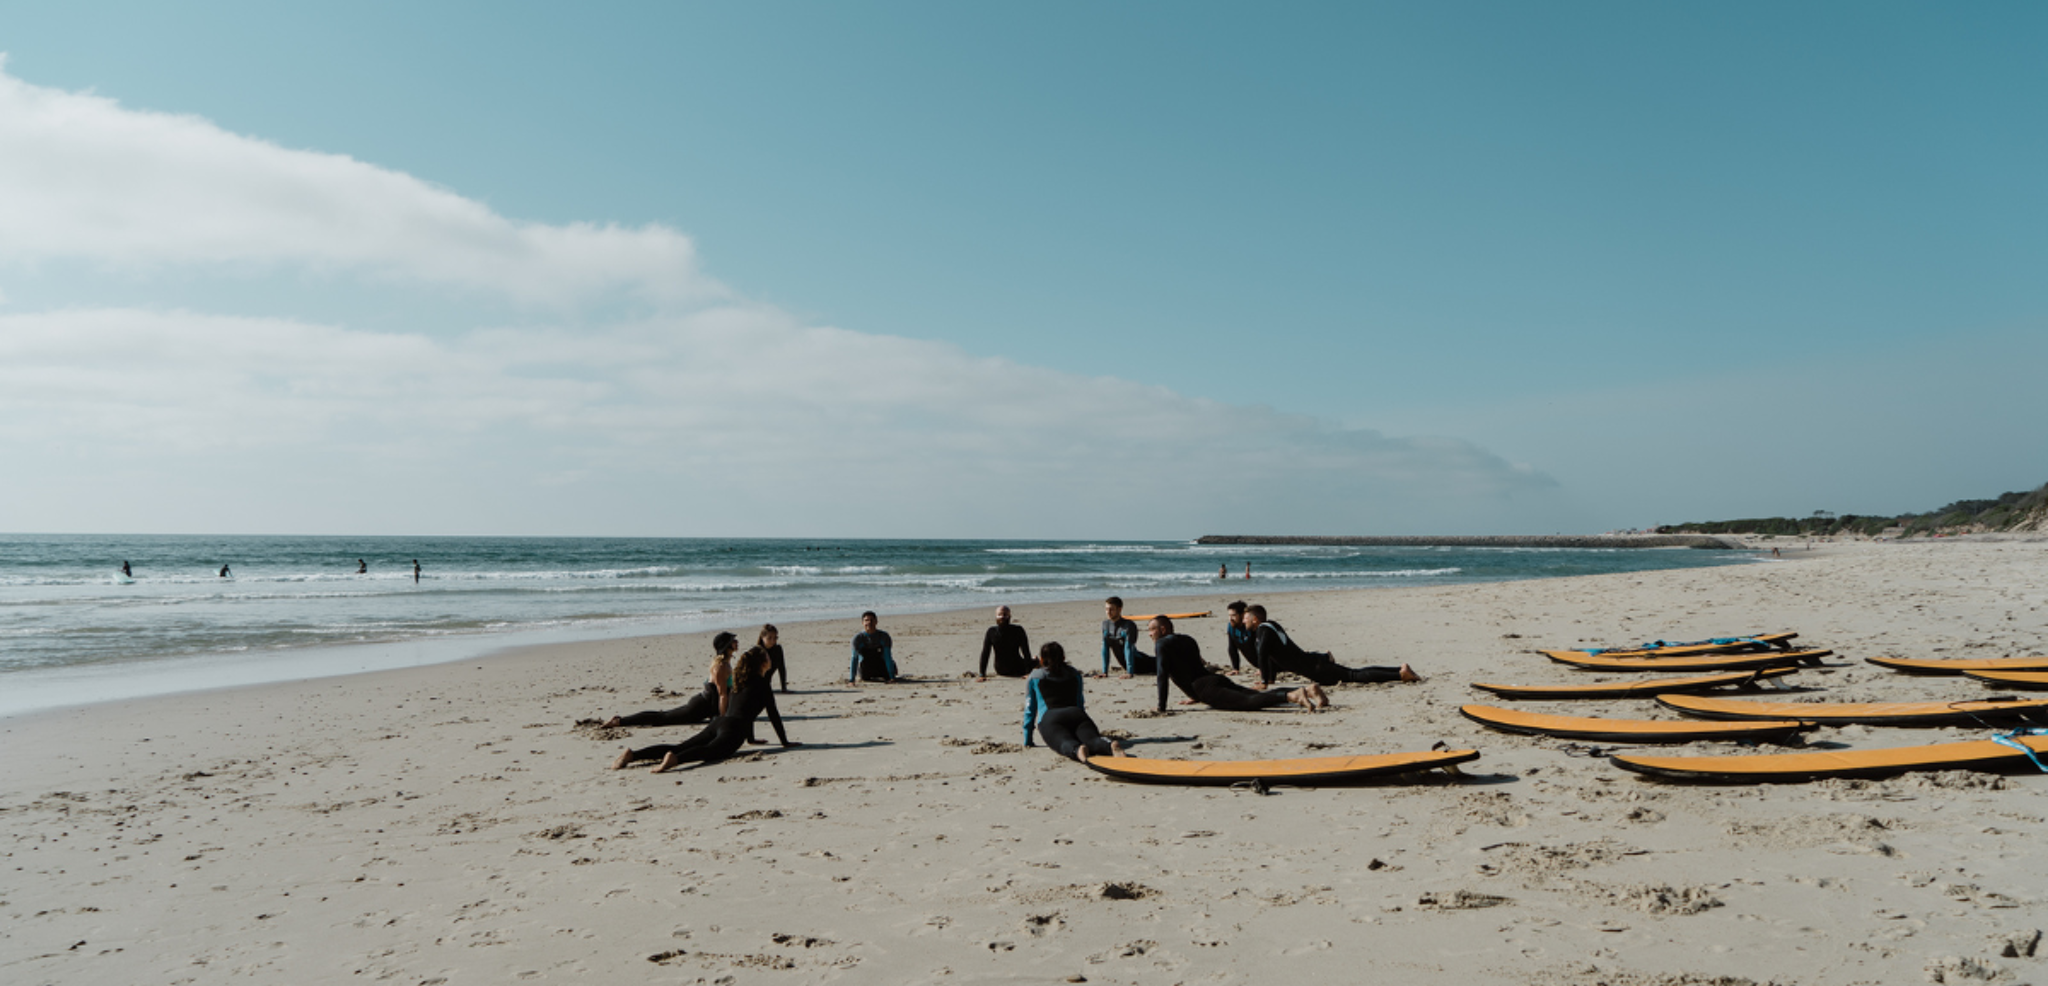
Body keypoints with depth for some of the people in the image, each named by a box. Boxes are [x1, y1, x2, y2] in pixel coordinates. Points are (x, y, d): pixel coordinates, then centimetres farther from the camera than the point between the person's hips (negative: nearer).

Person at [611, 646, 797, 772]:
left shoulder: (741, 680, 30)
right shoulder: (762, 684, 7)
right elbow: (773, 715, 7)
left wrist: (751, 738, 53)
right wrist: (785, 742, 16)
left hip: (719, 722, 8)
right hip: (733, 729, -8)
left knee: (680, 747, -4)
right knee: (711, 751, -33)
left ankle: (633, 754, -20)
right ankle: (674, 759, -62)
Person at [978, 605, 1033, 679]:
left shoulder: (1018, 630, -16)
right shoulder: (991, 632, -12)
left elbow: (1026, 652, -18)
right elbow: (985, 653, -10)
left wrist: (1028, 673, -26)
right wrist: (982, 675, -16)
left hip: (1018, 670, 1)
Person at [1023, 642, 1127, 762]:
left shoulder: (1034, 677, 25)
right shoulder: (1074, 674, 32)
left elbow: (1030, 709, 25)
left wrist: (1027, 740, 31)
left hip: (1050, 719, -2)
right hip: (1077, 714, 2)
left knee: (1065, 743, -30)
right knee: (1092, 739, -24)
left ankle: (1077, 750, -66)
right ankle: (1110, 746, -59)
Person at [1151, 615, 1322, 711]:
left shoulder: (1162, 644, 4)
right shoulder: (1187, 639, 31)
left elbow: (1162, 675, -6)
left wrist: (1161, 707, -3)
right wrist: (1195, 697, 51)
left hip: (1206, 688, -9)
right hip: (1218, 678, 9)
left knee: (1248, 702, -28)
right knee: (1260, 695, 0)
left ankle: (1291, 696, -49)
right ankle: (1307, 689, -14)